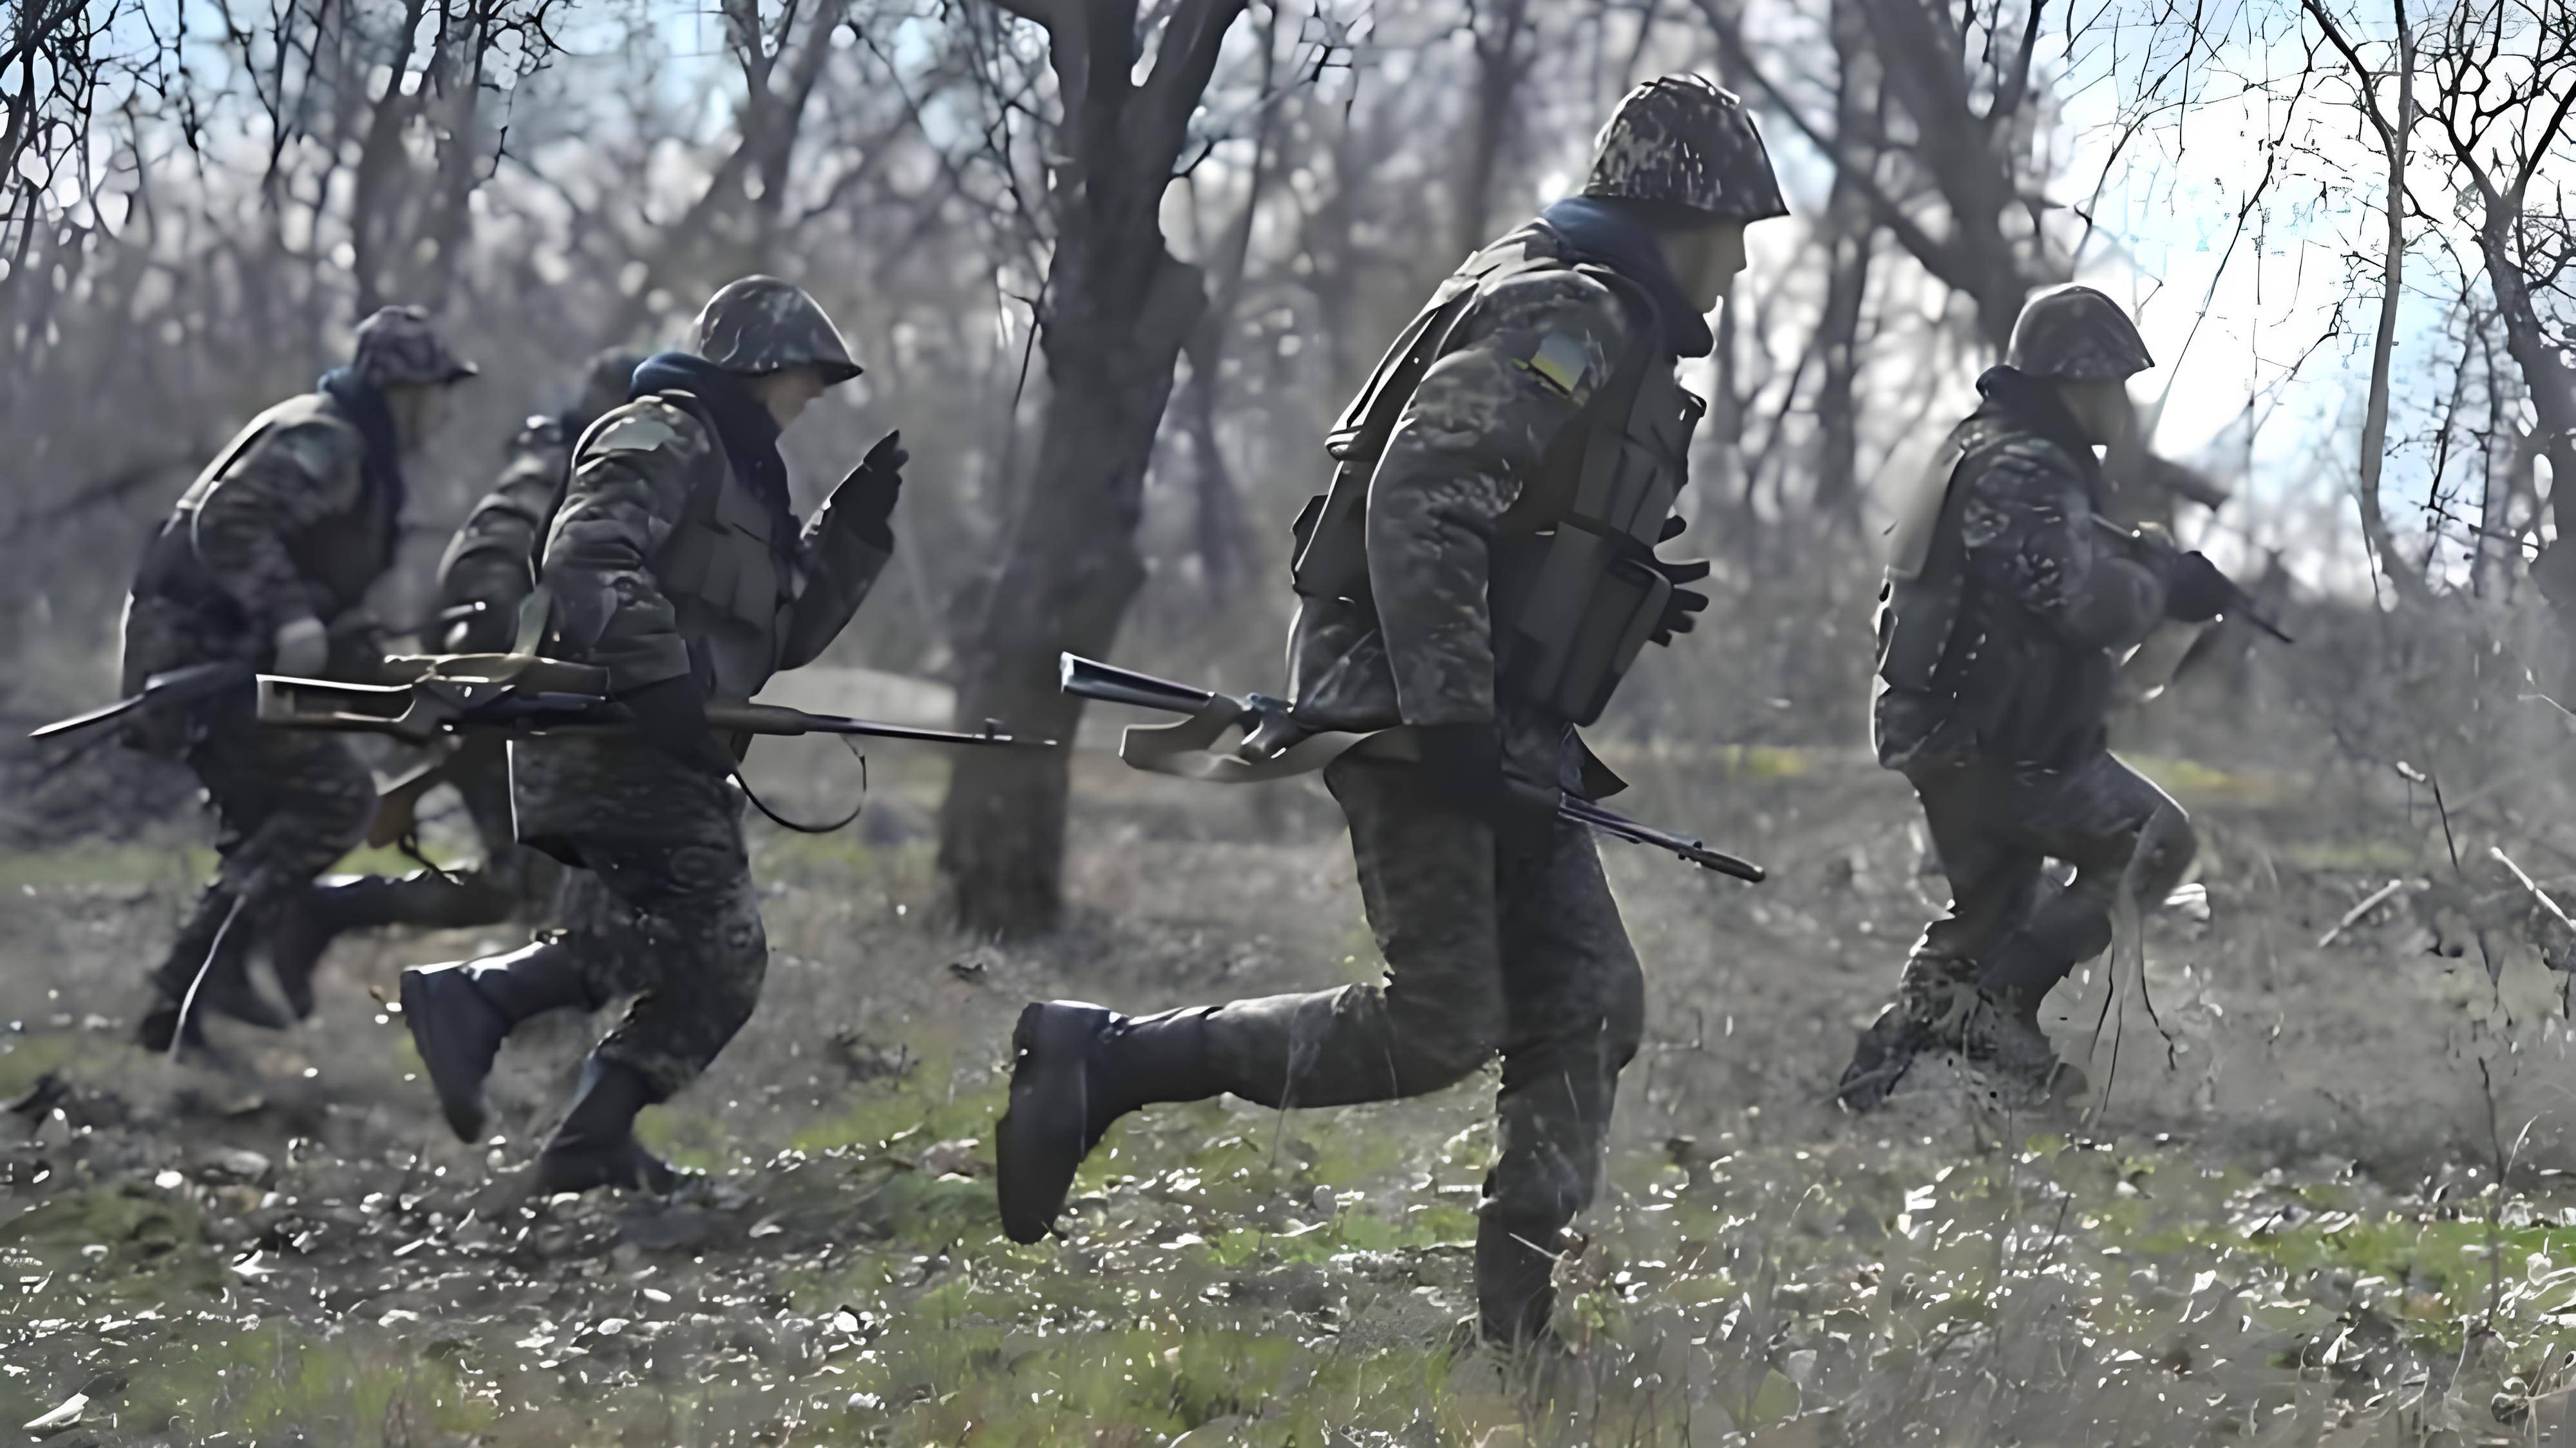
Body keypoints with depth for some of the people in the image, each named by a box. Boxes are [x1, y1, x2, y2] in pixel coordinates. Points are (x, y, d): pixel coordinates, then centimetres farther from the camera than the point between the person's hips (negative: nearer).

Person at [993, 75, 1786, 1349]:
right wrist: (1452, 716, -28)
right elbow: (1417, 500, -24)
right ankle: (1099, 1059, -7)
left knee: (1586, 1009, 5)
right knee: (1439, 1027, -13)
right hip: (1410, 714, -11)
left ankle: (1520, 1319, 6)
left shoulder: (1611, 331, 20)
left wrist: (1634, 593, 14)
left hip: (1490, 730, 11)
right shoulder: (1564, 315, -13)